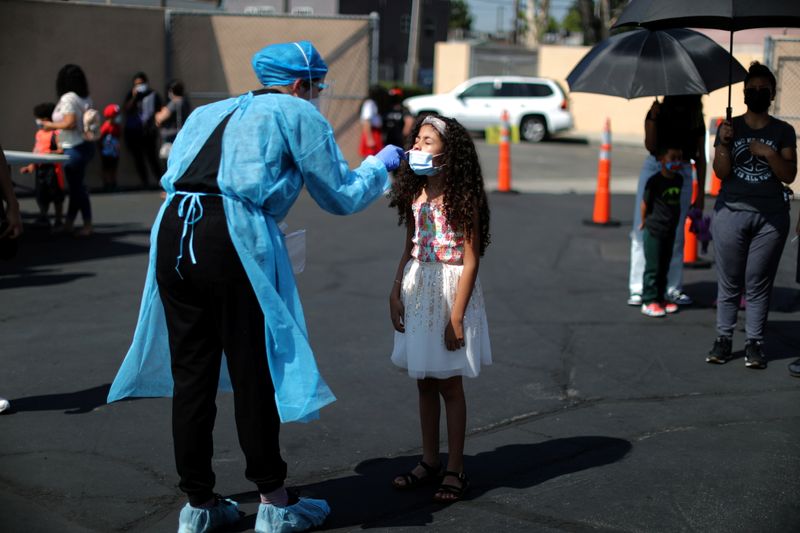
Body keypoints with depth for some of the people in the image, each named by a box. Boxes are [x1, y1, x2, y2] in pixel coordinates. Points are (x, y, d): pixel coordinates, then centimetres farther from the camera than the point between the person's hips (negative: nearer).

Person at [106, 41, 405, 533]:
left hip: (172, 232, 6)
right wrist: (382, 164, 29)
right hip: (233, 239, -6)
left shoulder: (210, 113, 28)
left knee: (191, 372, 11)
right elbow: (341, 196, 12)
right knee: (254, 374, 5)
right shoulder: (298, 114, 10)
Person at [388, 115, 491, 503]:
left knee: (449, 384, 1)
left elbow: (470, 261, -14)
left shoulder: (462, 199, -12)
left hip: (451, 290, -6)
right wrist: (395, 293, 7)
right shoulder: (415, 195, 7)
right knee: (424, 382, 12)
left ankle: (455, 470, 11)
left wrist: (456, 316, -17)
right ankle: (429, 461, 24)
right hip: (417, 291, 6)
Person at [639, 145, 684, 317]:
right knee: (653, 267, -1)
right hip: (654, 231, -6)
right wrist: (645, 221, 3)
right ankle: (649, 301, 4)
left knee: (664, 267, 14)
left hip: (670, 231, 6)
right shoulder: (655, 181, -16)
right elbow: (645, 202, -7)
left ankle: (660, 298, 23)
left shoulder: (679, 180, 4)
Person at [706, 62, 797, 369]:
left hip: (771, 217, 0)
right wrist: (724, 143, -15)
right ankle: (723, 339, 11)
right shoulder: (729, 128, 7)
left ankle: (754, 343, 6)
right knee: (729, 283, 2)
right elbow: (721, 172, 0)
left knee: (758, 285, 1)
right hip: (731, 213, 0)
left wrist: (770, 154, -13)